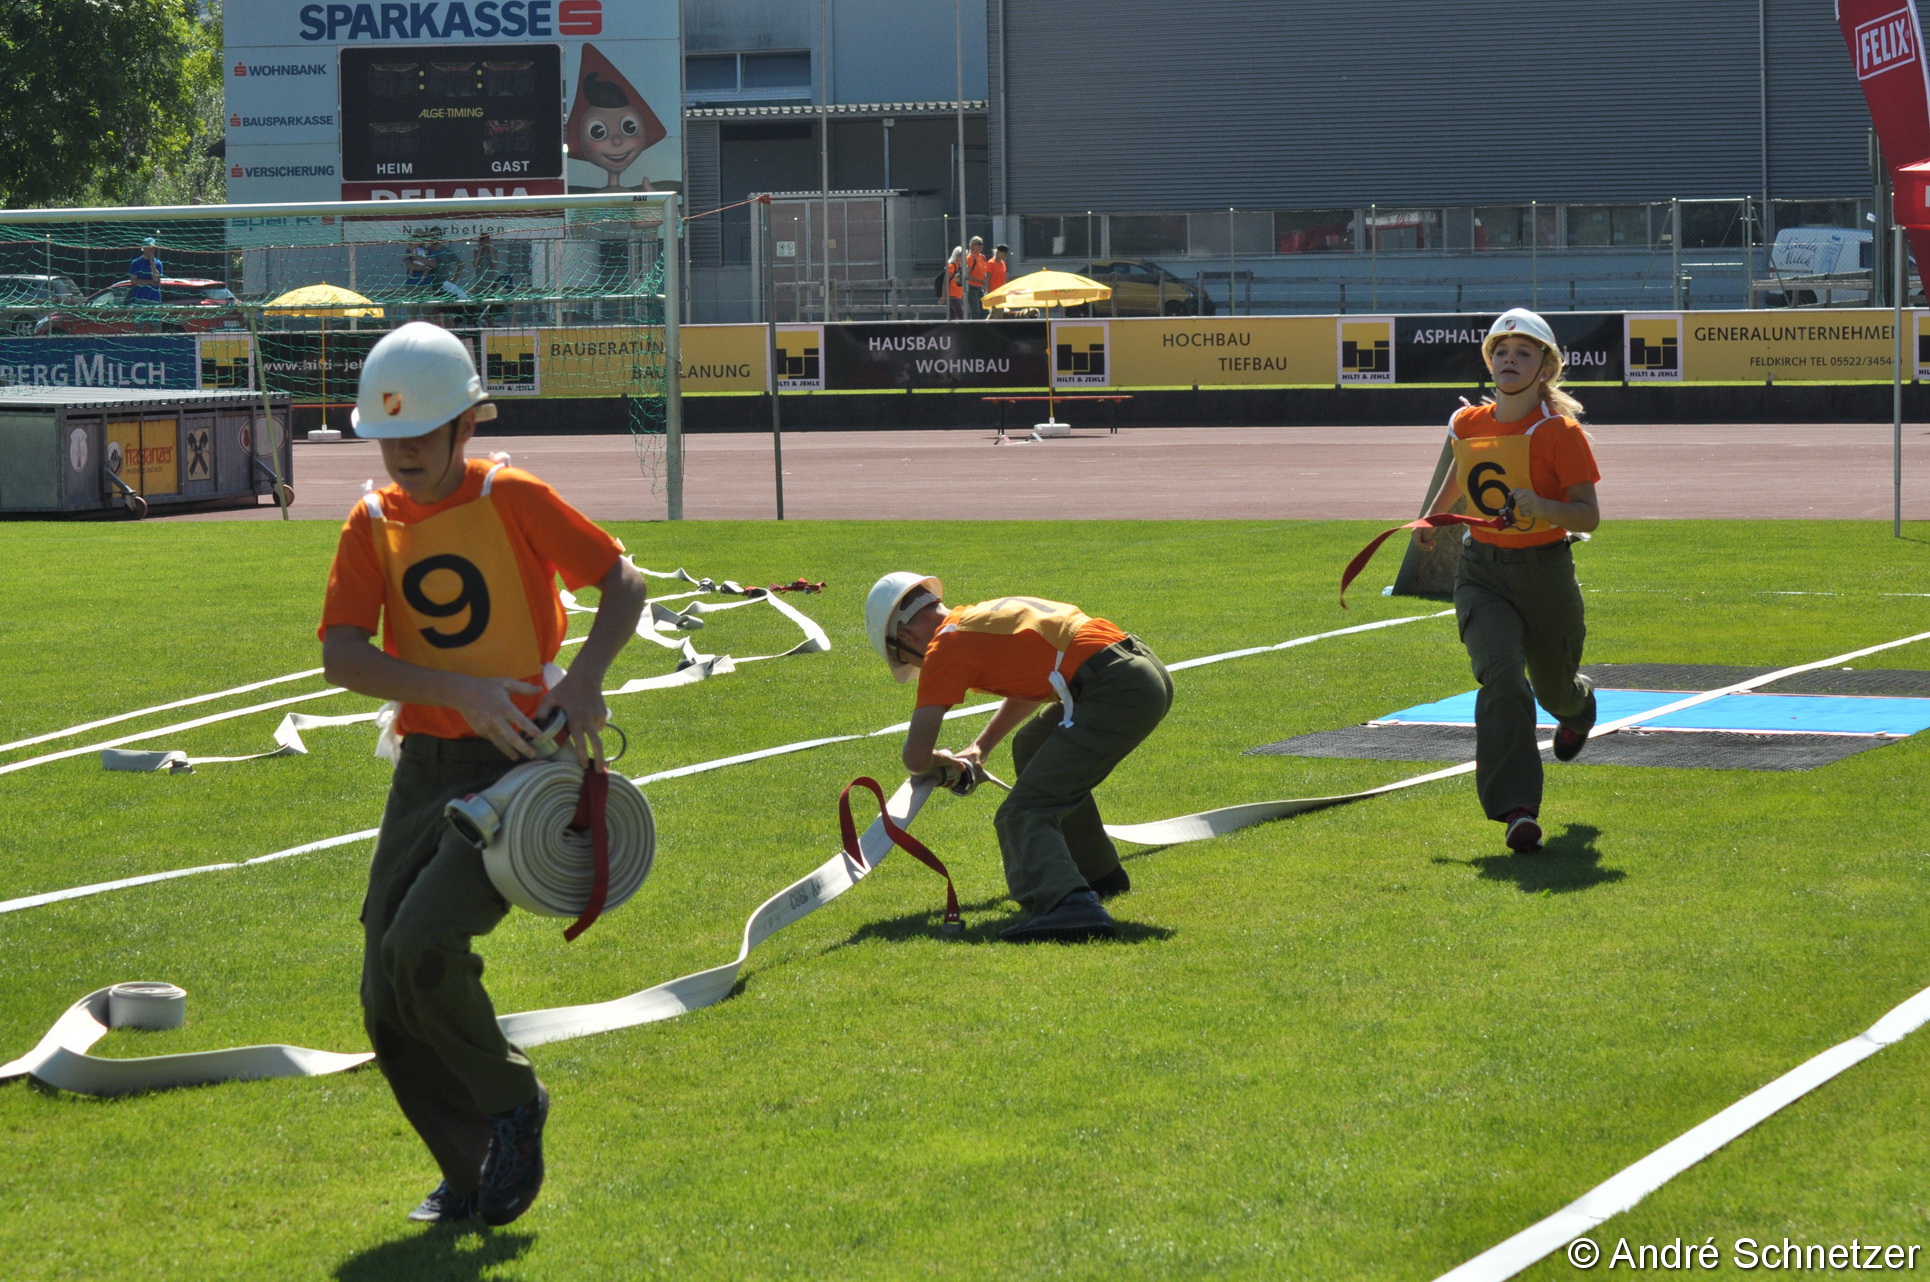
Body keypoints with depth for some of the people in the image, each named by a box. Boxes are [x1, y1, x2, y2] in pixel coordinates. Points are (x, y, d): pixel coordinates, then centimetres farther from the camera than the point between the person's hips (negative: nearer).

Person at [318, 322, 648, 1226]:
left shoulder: (513, 500, -4)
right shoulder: (372, 524, 5)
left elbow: (623, 581, 0)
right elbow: (341, 654, -7)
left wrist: (585, 675, -19)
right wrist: (462, 692, -21)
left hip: (517, 768, -5)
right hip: (425, 767, 5)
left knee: (421, 946, -24)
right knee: (388, 1007, 1)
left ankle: (511, 1104, 1)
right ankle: (472, 1175, 20)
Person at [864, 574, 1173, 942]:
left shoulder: (945, 646, 1)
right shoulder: (987, 614, 26)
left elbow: (916, 759, -2)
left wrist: (947, 763, 21)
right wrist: (980, 748, 38)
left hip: (1116, 691, -9)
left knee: (1022, 814, -14)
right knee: (1033, 747, 32)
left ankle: (1070, 904, -41)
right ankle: (1098, 874, 38)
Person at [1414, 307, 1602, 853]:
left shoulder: (1560, 433, -13)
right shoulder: (1468, 424, -1)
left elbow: (1589, 515, -13)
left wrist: (1540, 507, -31)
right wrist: (1433, 516, 32)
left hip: (1546, 574, -2)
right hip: (1483, 574, 2)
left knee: (1554, 690, 19)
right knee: (1501, 676, -23)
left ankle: (1579, 703, 61)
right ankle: (1517, 811, -27)